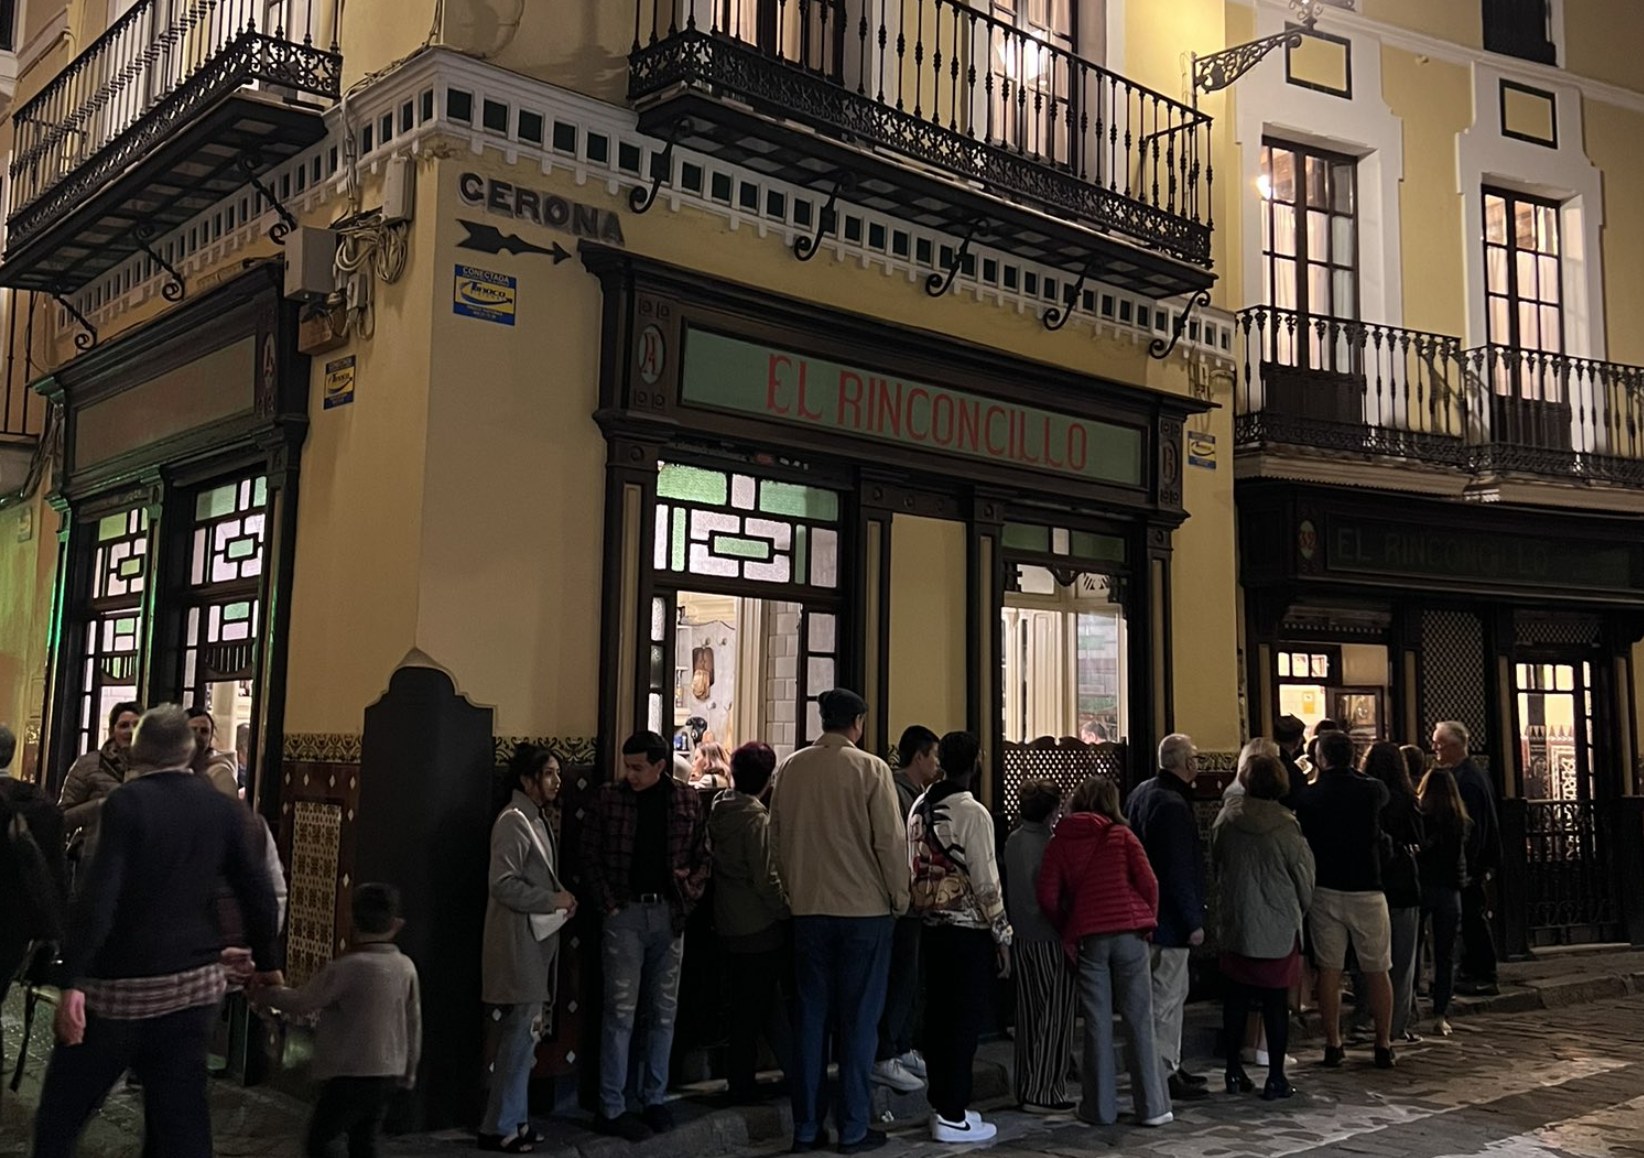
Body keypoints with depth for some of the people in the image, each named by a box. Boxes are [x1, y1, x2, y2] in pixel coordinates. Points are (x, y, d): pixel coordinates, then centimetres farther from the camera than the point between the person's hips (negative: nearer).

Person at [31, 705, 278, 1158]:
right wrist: (264, 964, 18)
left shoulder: (125, 803, -9)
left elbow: (97, 898, -18)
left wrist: (71, 981, -17)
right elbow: (258, 894, 6)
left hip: (122, 983, -4)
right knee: (182, 1117, 9)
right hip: (195, 984, 4)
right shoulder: (222, 809, 4)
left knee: (60, 1114, 12)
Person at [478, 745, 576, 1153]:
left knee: (525, 1036, 14)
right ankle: (499, 1128, 4)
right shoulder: (513, 820, -15)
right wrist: (553, 900, -16)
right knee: (521, 1036, -6)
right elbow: (502, 884, -22)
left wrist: (562, 898, 4)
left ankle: (514, 1119, 23)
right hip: (518, 943, -9)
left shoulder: (538, 818, 13)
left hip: (538, 941, 9)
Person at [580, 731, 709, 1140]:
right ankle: (611, 1108, 6)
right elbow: (590, 857, -1)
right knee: (621, 1012, -2)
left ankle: (653, 1099, 22)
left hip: (669, 914, 3)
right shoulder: (610, 797, -2)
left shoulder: (687, 799, 3)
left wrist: (691, 892, -4)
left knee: (663, 1011, 10)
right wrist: (609, 904, -8)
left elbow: (703, 854, 9)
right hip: (626, 912, -3)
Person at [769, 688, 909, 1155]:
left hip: (809, 908, 4)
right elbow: (890, 840, -11)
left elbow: (777, 837, 7)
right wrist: (899, 898, 2)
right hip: (865, 907, -4)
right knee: (858, 1019, 6)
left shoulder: (791, 768, 1)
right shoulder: (870, 769, -11)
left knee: (811, 1016, 11)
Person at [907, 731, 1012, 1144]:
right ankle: (952, 1117, 5)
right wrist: (1002, 936, -9)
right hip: (969, 929, -7)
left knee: (940, 1016, 15)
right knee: (966, 1022, 0)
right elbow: (986, 882, -15)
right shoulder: (972, 813, -15)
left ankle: (942, 1104, 25)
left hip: (932, 926, 7)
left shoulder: (920, 807, 8)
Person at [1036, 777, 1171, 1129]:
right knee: (1139, 1020, 5)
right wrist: (1147, 920, 12)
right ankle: (1152, 1106, 8)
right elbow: (1148, 882, -4)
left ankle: (1101, 1107, 11)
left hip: (1087, 938, 1)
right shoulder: (1122, 835, 2)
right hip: (1129, 933, -1)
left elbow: (1048, 897, 0)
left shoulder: (1059, 843, 5)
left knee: (1097, 1023, 7)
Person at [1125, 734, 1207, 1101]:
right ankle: (1165, 1074, 4)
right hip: (1170, 917, -10)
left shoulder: (1142, 792, 10)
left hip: (1151, 912, 10)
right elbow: (1179, 873, -23)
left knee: (1171, 991, 19)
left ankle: (1170, 1065, 28)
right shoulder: (1173, 805, -22)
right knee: (1168, 995, -3)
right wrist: (1194, 922, -18)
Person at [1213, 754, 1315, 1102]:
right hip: (1278, 929, -3)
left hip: (1235, 925, 3)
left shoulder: (1225, 820, -5)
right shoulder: (1285, 827, -14)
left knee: (1236, 998, 13)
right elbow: (1305, 880, -4)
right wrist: (1299, 913, 15)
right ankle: (1275, 1078, 11)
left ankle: (1234, 1071, 20)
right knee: (1276, 1002, 6)